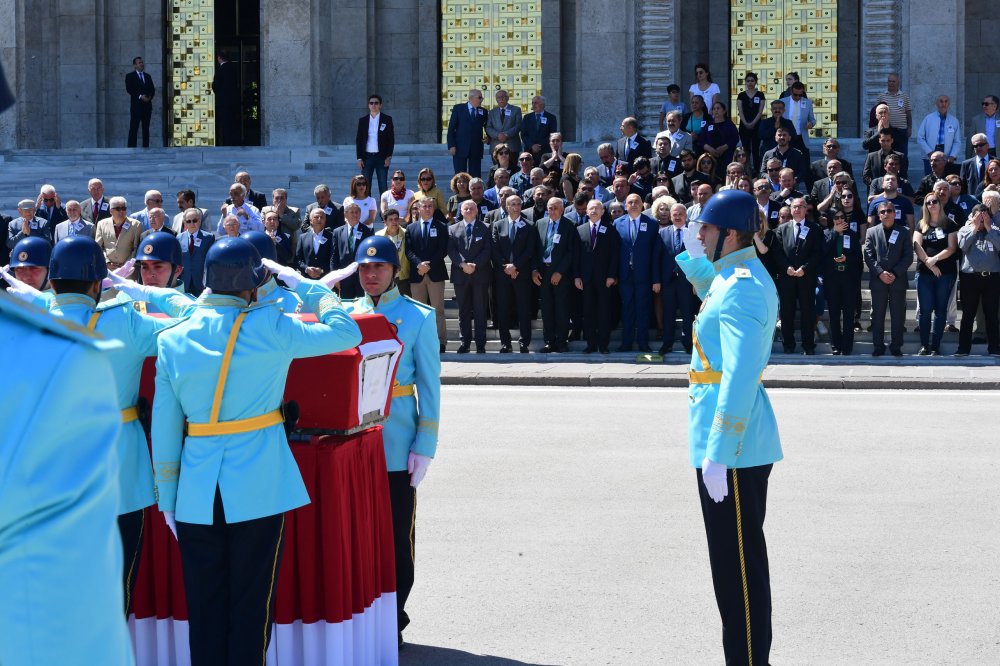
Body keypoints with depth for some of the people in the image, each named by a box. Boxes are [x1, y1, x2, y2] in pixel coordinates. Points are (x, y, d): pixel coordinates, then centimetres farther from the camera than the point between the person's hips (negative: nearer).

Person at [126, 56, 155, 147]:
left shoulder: (147, 76, 19)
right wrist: (140, 96, -17)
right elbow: (129, 89, -8)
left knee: (146, 128, 4)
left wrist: (150, 96, -7)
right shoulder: (130, 76, 4)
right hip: (136, 105, -5)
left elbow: (152, 89, 14)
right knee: (134, 128, -9)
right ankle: (131, 147, -12)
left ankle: (146, 147, 3)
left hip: (147, 105, 5)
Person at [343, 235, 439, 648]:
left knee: (397, 533, 2)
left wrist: (425, 444, -8)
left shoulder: (418, 317, -1)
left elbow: (429, 385, -2)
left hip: (396, 444, -3)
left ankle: (392, 620, 12)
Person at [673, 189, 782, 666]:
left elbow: (740, 378, -26)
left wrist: (718, 455, -27)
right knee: (736, 557, 17)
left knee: (738, 562, -3)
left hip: (733, 446, -10)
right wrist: (694, 256, 25)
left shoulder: (741, 289, -20)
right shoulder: (737, 276, 11)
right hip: (740, 442, 10)